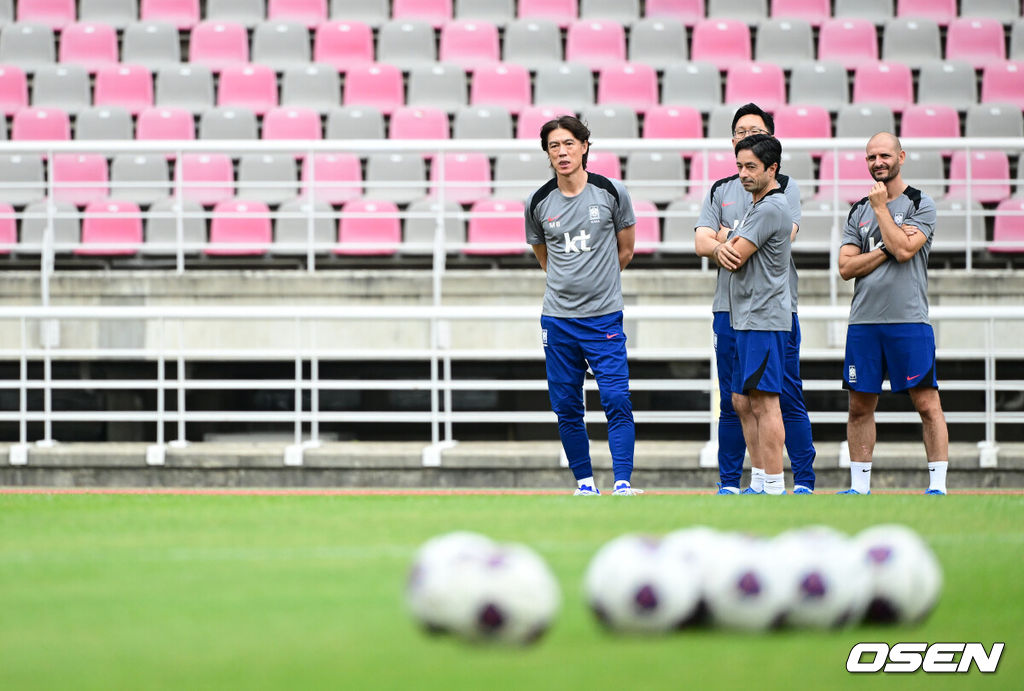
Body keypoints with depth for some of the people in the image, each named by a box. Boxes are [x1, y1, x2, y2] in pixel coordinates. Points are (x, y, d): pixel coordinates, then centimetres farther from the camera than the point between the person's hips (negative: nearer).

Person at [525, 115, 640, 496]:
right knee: (567, 407, 4)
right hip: (557, 319, 2)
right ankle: (584, 482, 15)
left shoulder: (612, 192, -2)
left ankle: (623, 482, -9)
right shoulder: (538, 202, 2)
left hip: (604, 317, -2)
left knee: (617, 400, -11)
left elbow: (625, 251, 10)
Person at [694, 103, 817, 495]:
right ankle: (730, 483, 8)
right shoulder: (720, 191, 17)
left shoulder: (785, 187, 7)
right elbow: (702, 242, 5)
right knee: (732, 400, 4)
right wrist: (727, 248, -16)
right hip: (730, 305, 3)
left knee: (788, 397, -6)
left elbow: (782, 235, -10)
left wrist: (728, 241, -5)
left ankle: (803, 481, -3)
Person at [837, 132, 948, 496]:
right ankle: (860, 486, 14)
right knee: (860, 406, 7)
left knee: (927, 403, -6)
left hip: (908, 320, -4)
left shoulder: (920, 204, 1)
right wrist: (888, 248, -8)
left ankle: (937, 485, -3)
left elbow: (904, 250, -15)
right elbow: (846, 267, 4)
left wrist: (880, 208, -6)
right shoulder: (859, 211, 14)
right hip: (863, 321, 5)